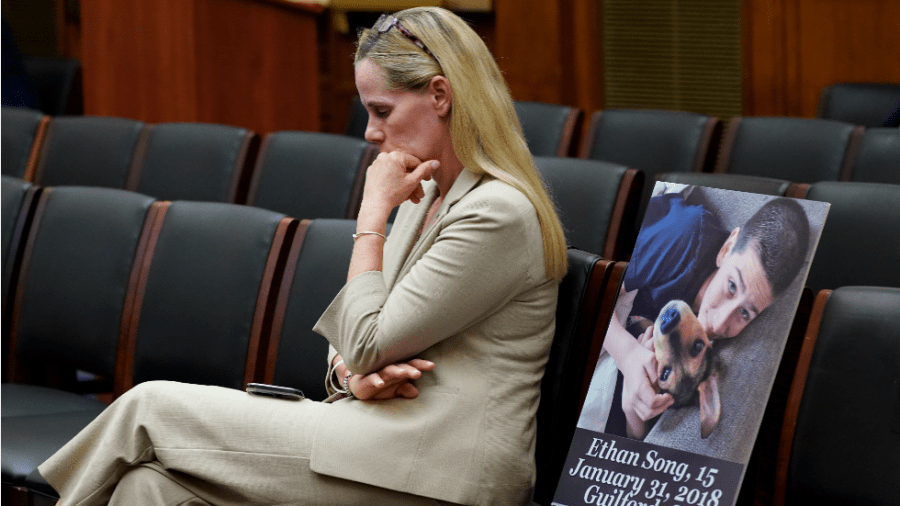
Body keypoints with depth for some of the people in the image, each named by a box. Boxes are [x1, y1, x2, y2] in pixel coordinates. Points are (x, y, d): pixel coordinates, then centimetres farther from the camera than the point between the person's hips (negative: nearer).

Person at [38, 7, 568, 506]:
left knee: (151, 410, -9)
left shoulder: (499, 214, -14)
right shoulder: (426, 196, 17)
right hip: (395, 433, 9)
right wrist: (351, 375, -6)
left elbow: (366, 346, -14)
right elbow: (349, 340, 18)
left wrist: (373, 212, -7)